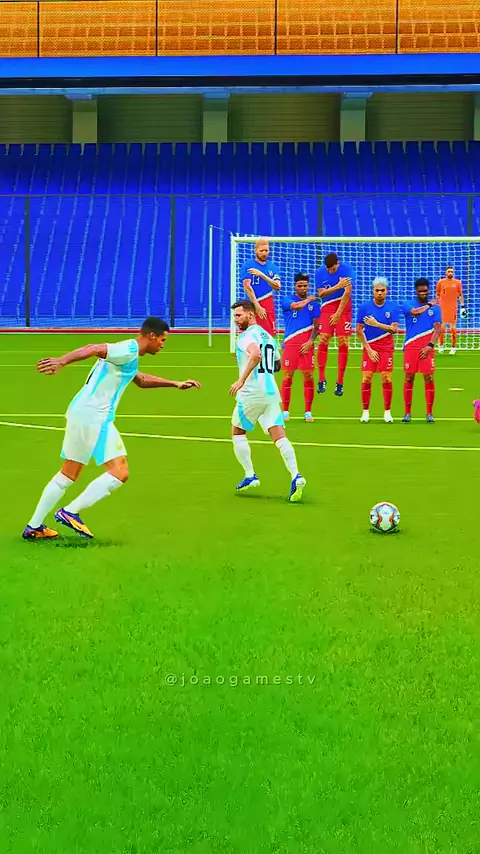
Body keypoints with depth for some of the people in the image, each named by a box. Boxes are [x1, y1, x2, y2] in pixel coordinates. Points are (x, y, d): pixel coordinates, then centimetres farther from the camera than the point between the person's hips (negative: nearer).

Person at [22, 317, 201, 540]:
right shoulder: (129, 351, -11)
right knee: (119, 473, -7)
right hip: (94, 417, -10)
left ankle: (33, 527, 16)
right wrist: (62, 361, -41)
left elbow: (141, 381, 41)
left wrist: (176, 384, 40)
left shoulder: (128, 355, 22)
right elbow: (93, 349, -27)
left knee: (67, 476, 15)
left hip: (81, 414, 10)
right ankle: (70, 512, -8)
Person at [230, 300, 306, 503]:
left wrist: (241, 380, -29)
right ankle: (295, 476, -19)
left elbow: (256, 355, -28)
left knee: (237, 432, 13)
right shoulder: (267, 336, 18)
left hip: (252, 392, -7)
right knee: (279, 436, -2)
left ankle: (250, 476, 10)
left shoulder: (248, 334, -8)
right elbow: (276, 364, 28)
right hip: (271, 391, 7)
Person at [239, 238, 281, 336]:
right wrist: (257, 306, -16)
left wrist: (262, 275, -14)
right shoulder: (248, 265, 0)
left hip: (269, 307, 4)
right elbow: (247, 287, -9)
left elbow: (277, 287, -2)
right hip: (253, 306, -4)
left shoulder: (273, 267, 12)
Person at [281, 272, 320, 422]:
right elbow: (296, 306, -19)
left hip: (307, 345, 1)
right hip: (290, 343, -1)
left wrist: (310, 341, -6)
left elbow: (316, 325, 6)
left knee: (308, 377, 0)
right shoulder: (287, 300, 4)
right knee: (287, 377, 0)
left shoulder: (313, 302, 9)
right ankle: (285, 411, 7)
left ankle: (308, 412, 6)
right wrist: (308, 300, -3)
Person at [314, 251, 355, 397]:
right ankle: (321, 379, 2)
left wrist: (338, 314, -20)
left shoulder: (346, 269, -13)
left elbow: (347, 292, -17)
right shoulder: (319, 272, -4)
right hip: (327, 307, 2)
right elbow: (321, 293, -5)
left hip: (343, 307, -2)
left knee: (343, 342, -6)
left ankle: (340, 382, -1)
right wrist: (338, 286, -19)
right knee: (323, 340, -7)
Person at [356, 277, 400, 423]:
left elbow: (394, 329, -8)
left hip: (386, 347, 0)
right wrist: (369, 349, -6)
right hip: (369, 347, 0)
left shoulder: (393, 307, -1)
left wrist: (376, 324, -20)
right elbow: (359, 330, 0)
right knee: (366, 379, -3)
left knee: (386, 379, -4)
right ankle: (365, 412, 6)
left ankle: (387, 412, 4)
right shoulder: (364, 307, -1)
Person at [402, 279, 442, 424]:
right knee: (409, 378, 1)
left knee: (429, 378, -3)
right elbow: (415, 312, -16)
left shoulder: (435, 308, 8)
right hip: (410, 347, 0)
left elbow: (437, 329, 1)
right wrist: (429, 304, -2)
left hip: (427, 348, 0)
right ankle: (407, 413, 8)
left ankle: (429, 413, 3)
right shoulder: (408, 305, 6)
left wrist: (430, 345, -12)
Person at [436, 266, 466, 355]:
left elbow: (460, 295, 8)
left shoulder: (457, 282, 4)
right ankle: (441, 345, 16)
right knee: (443, 326, 2)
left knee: (453, 327, 1)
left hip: (453, 307, 0)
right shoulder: (440, 282, 4)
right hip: (442, 307, 0)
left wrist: (462, 306, 3)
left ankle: (453, 347, 6)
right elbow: (437, 295, 11)